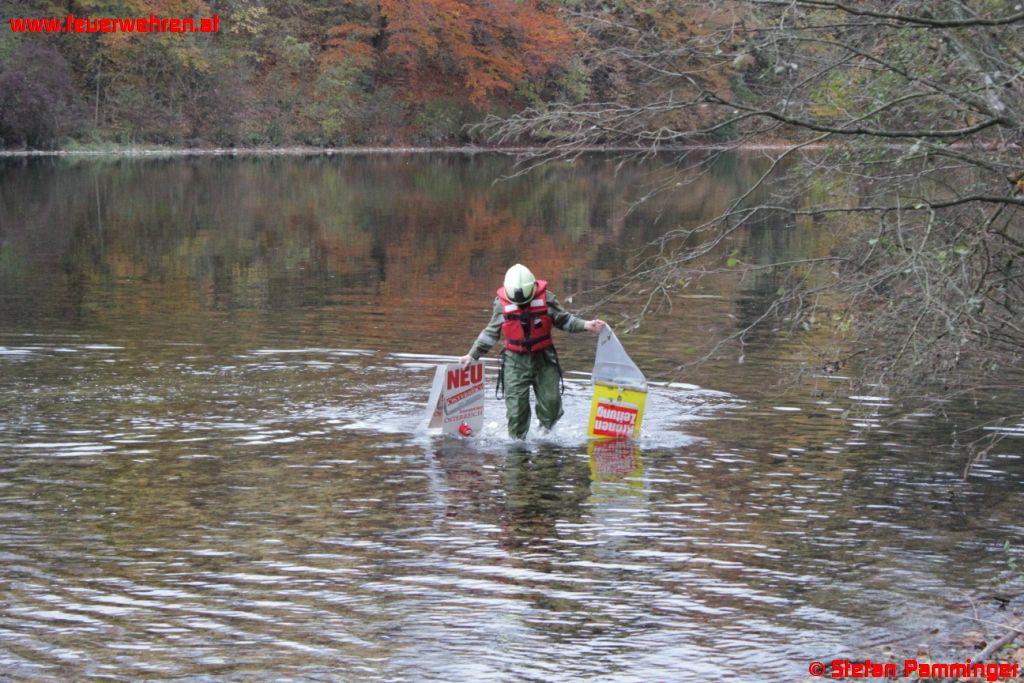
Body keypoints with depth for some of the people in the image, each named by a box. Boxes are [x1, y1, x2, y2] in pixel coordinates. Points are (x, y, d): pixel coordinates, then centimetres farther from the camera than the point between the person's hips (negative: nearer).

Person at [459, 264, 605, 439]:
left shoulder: (546, 299, -8)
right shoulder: (502, 304, -7)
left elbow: (564, 320, 5)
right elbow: (491, 333, 5)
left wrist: (585, 325, -10)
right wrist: (472, 355, 4)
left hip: (543, 358, 0)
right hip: (515, 360, 0)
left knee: (551, 401, -1)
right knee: (516, 405, -5)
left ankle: (547, 431, 26)